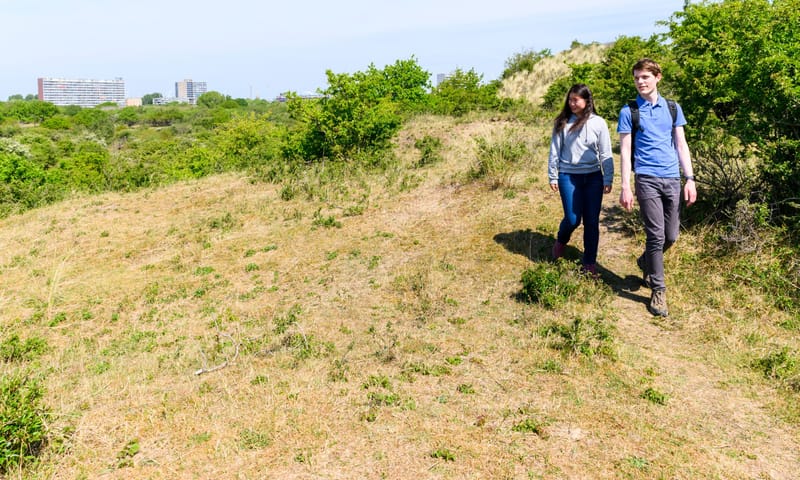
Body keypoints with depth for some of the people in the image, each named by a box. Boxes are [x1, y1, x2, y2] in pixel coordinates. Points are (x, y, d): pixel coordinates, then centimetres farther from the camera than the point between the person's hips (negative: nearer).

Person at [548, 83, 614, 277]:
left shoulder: (598, 123, 1)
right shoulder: (562, 123, 2)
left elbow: (606, 154, 3)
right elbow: (554, 151, 5)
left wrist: (608, 179, 1)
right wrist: (552, 177, 3)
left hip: (593, 176, 1)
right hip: (569, 176, -1)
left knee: (592, 221, 4)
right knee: (573, 219, -5)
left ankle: (590, 262, 17)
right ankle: (561, 241, 30)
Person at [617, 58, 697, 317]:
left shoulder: (673, 108, 11)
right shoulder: (629, 111, 1)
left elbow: (681, 145, 11)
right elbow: (625, 150, -2)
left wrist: (690, 178, 3)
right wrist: (625, 187, -8)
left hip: (672, 179, 4)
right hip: (647, 179, -4)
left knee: (671, 236, 8)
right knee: (656, 235, -6)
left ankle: (646, 262, 37)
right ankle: (658, 290, 4)